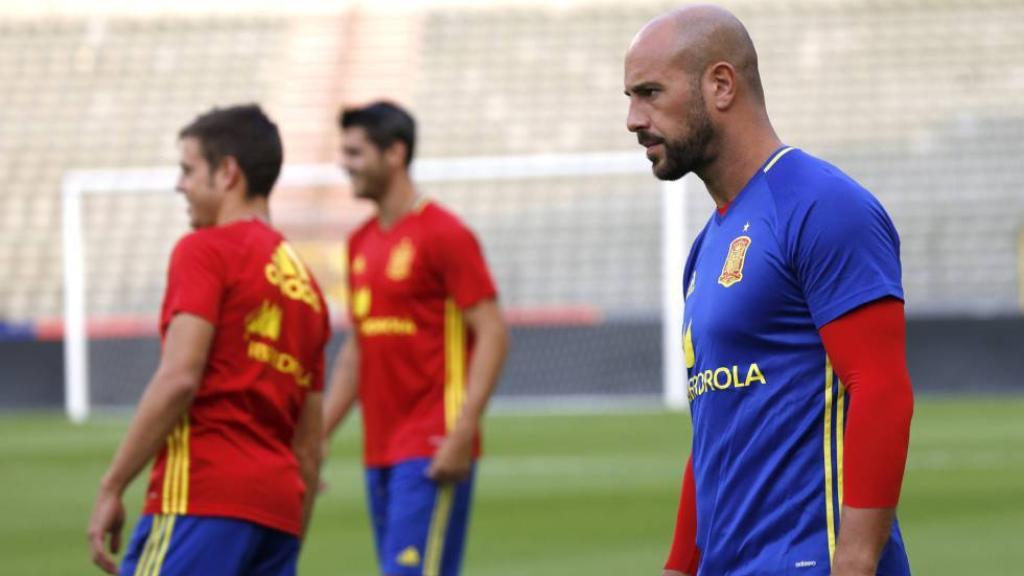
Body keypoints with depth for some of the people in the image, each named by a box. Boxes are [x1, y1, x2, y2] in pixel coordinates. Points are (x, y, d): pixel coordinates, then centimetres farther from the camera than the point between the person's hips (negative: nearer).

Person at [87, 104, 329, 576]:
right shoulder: (304, 283, 22)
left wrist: (111, 487, -11)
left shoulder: (205, 252, -1)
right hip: (278, 508, 8)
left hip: (205, 500, -8)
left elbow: (178, 378, -14)